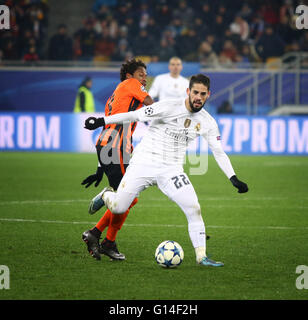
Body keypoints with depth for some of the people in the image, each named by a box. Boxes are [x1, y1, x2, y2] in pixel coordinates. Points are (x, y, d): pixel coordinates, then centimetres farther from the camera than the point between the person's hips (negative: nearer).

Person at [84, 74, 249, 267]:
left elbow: (219, 152, 4)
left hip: (171, 171, 3)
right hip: (144, 164, -3)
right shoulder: (169, 108, -15)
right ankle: (106, 195, 31)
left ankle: (202, 256, -5)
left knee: (194, 209, -14)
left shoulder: (207, 122, -1)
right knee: (118, 208, -6)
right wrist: (102, 121, -9)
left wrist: (234, 179, -6)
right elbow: (135, 116, -9)